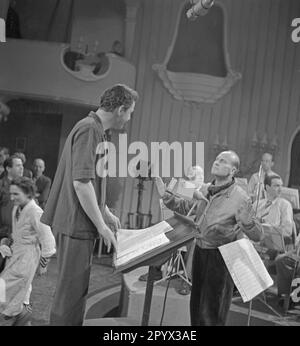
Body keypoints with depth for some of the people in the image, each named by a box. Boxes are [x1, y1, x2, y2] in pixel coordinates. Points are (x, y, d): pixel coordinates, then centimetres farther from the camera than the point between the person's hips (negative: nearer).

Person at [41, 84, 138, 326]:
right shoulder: (89, 129, -17)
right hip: (77, 223, -10)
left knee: (76, 288, 17)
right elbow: (81, 183, -23)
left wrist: (105, 212, 22)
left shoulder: (95, 129, 15)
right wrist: (101, 225, -17)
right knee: (72, 290, -2)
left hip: (81, 223, 10)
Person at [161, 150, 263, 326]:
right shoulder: (205, 190, 1)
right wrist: (166, 195, 5)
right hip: (200, 250, 6)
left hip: (222, 257, -6)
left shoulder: (240, 197, -18)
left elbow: (257, 235, -19)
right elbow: (185, 207, 19)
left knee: (212, 310, 3)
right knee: (196, 303, 21)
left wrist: (246, 220, -39)